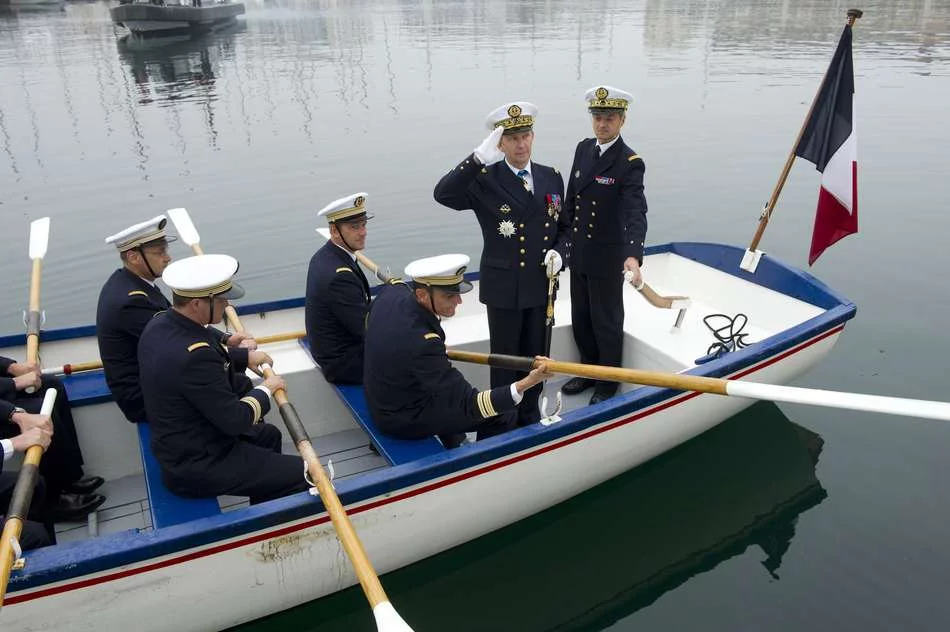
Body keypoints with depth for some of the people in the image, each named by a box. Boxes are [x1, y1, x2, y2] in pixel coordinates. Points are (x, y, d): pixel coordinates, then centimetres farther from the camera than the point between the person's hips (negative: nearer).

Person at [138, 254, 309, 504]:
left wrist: (245, 356, 7)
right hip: (196, 466, -10)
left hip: (180, 445, 10)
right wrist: (266, 389, -9)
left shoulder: (160, 324, -5)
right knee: (301, 473, -10)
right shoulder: (193, 356, -34)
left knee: (268, 435, 28)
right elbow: (236, 420, -25)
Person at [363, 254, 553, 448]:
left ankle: (453, 448, 46)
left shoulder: (393, 290, -14)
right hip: (406, 421, -8)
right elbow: (469, 406, -33)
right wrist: (526, 383, -42)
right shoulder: (422, 344, -38)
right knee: (505, 414, -3)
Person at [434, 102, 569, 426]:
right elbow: (443, 195, -27)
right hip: (503, 289, -4)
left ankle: (530, 417, 37)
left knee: (536, 356, 17)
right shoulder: (484, 179, -10)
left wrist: (558, 252, -8)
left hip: (542, 286, 4)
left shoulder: (552, 178, 5)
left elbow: (564, 227, 13)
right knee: (505, 360, 9)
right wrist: (479, 157, -36)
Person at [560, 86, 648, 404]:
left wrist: (634, 256, -44)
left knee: (606, 322, 10)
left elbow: (636, 213, -29)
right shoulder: (583, 148, 2)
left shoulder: (630, 163, -18)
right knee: (580, 318, 19)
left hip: (607, 258, -6)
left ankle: (608, 382, 30)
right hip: (578, 254, 6)